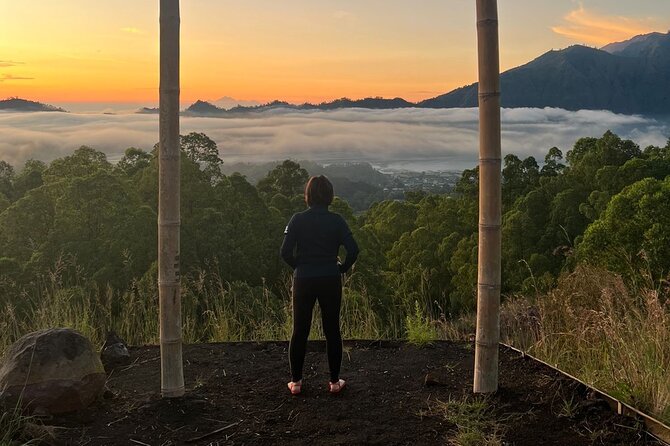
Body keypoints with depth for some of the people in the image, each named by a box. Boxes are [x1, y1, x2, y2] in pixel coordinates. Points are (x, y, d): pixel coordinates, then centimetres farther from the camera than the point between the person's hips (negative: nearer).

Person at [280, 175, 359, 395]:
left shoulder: (297, 220, -6)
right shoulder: (336, 220, -5)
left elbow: (285, 251, -10)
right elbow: (353, 249, -11)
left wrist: (299, 267, 7)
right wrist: (343, 268, 6)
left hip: (303, 281, 0)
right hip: (331, 281, 0)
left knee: (299, 331, 10)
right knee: (332, 331, 11)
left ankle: (296, 381, 17)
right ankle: (334, 381, 18)